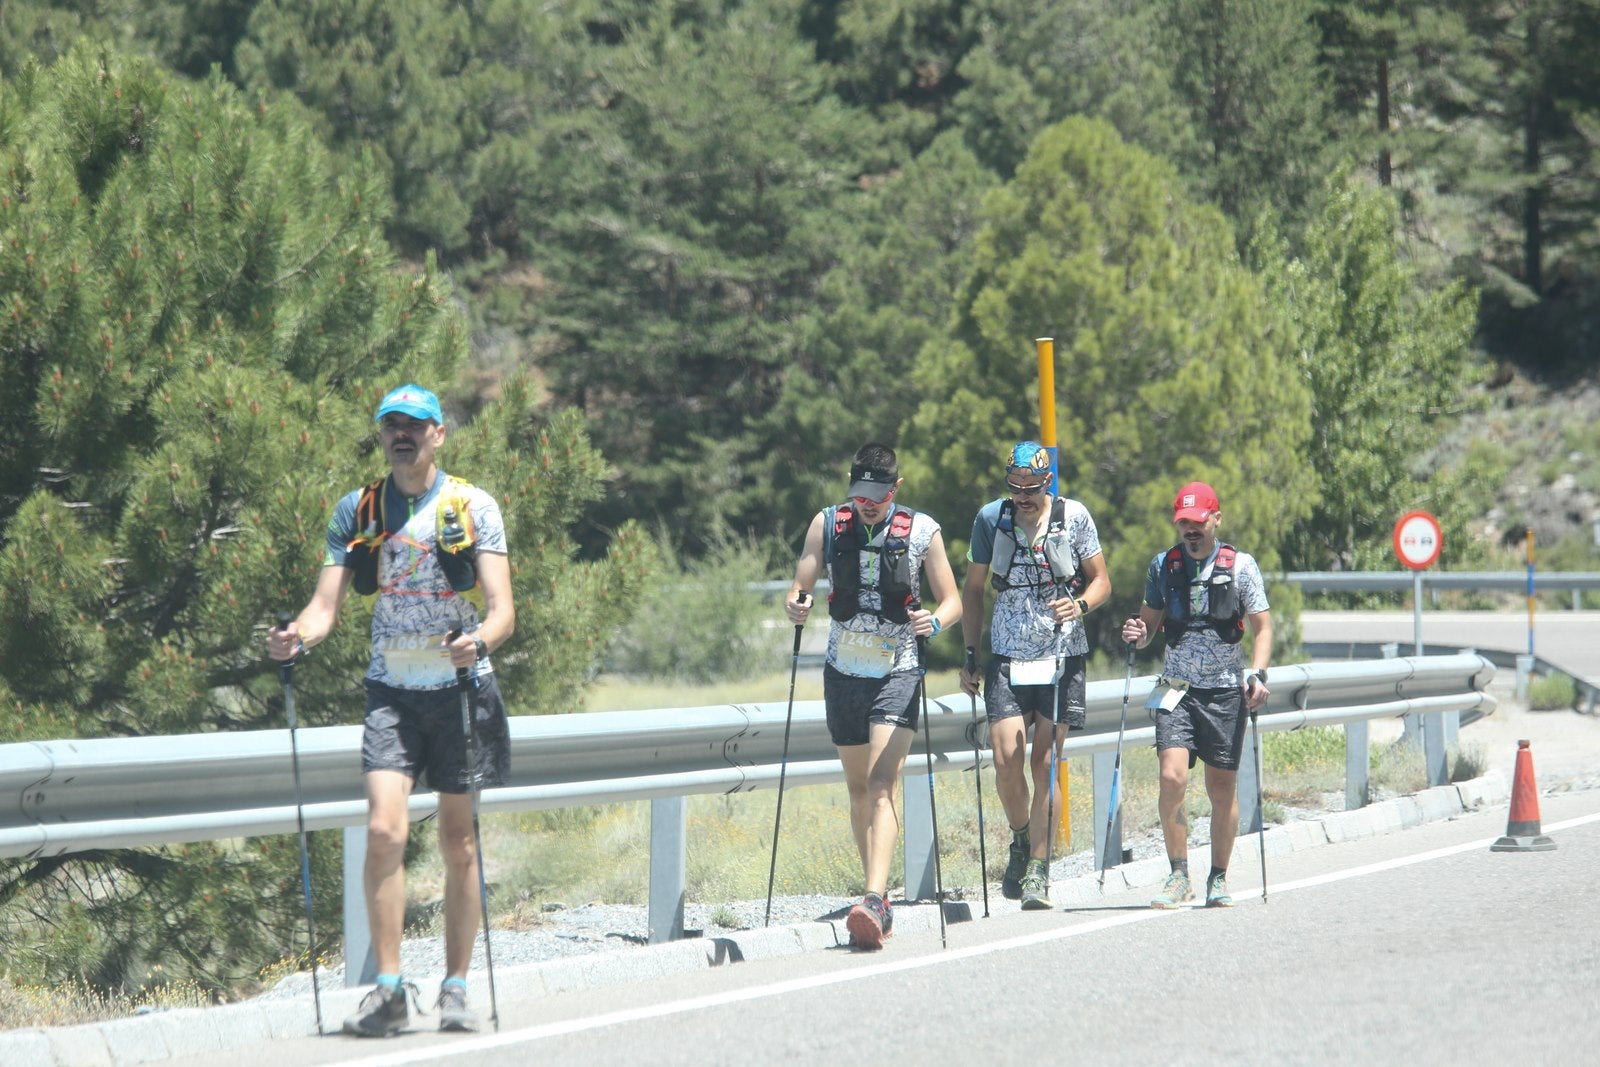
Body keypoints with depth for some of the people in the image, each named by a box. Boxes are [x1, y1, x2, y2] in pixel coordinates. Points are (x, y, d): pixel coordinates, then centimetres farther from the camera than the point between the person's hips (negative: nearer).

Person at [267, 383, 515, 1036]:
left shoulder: (473, 507, -3)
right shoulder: (357, 512, 6)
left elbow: (502, 609, -9)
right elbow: (326, 604, 1)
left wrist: (479, 640, -31)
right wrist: (297, 637, -21)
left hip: (460, 688, -1)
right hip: (391, 692, 1)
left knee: (457, 842, 5)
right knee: (384, 830, -15)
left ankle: (455, 989, 15)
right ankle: (388, 992, -12)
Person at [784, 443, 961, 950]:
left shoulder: (922, 531, -6)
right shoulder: (827, 524, -1)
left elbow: (953, 600, -1)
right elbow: (800, 588, 4)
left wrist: (936, 620, -23)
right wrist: (795, 606, -20)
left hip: (898, 674, -4)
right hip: (844, 673, 4)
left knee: (881, 787, -17)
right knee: (858, 788, 11)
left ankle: (873, 902, -28)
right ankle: (879, 899, 23)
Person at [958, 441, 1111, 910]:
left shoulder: (1074, 517, -4)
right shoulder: (991, 519, -1)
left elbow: (1101, 581, 4)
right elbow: (973, 589, 9)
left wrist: (1080, 605, -19)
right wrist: (969, 656, 6)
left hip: (1062, 657, -1)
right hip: (1007, 659, 1)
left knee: (1045, 763, -5)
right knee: (1006, 758, -10)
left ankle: (1038, 870, 1)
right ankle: (1021, 841, 17)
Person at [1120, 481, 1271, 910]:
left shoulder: (1240, 565, 1)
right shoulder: (1163, 565, 7)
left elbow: (1262, 626, 3)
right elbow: (1150, 622, 14)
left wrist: (1258, 673, -12)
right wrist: (1137, 633, -9)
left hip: (1226, 691, -1)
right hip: (1177, 688, 1)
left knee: (1221, 788, 4)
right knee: (1172, 780, -15)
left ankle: (1218, 879, 19)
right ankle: (1179, 875, -2)